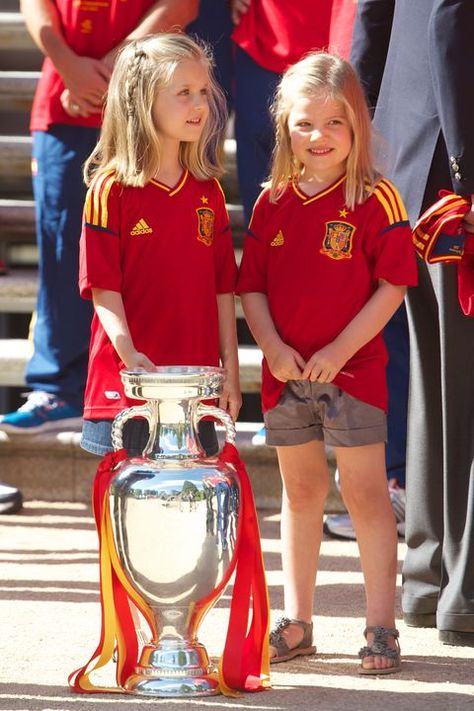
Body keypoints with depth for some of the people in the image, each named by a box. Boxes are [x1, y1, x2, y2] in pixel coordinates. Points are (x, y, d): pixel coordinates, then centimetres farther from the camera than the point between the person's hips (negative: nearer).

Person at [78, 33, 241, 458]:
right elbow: (103, 284, -8)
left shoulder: (208, 192, 9)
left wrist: (230, 369, 8)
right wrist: (128, 353, -21)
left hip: (196, 381, 4)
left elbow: (222, 287, 11)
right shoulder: (112, 188, -5)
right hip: (129, 381, -4)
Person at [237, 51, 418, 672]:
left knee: (365, 493, -2)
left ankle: (381, 627, 4)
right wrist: (273, 347, -9)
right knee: (300, 492, 13)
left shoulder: (375, 198, -8)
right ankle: (296, 623, 21)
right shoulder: (273, 201, 5)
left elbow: (392, 285, -10)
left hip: (352, 369, -4)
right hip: (285, 374, 4)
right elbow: (251, 285, 7)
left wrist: (339, 351, -16)